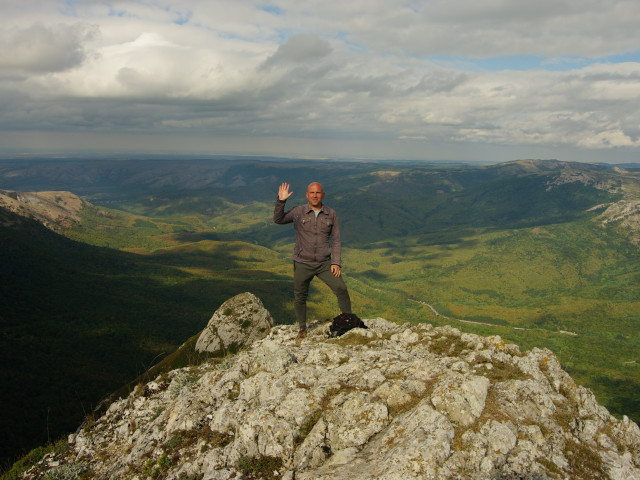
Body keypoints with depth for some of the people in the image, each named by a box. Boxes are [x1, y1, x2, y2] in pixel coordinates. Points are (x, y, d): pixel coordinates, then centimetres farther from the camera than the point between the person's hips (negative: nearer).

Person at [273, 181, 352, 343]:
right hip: (302, 264, 0)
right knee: (299, 297, 8)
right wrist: (281, 201, -20)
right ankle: (302, 329, 30)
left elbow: (336, 240, 3)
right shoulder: (298, 212, -1)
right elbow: (278, 219, -6)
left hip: (324, 263, 0)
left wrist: (336, 262, -6)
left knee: (341, 289, -11)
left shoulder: (331, 214, 2)